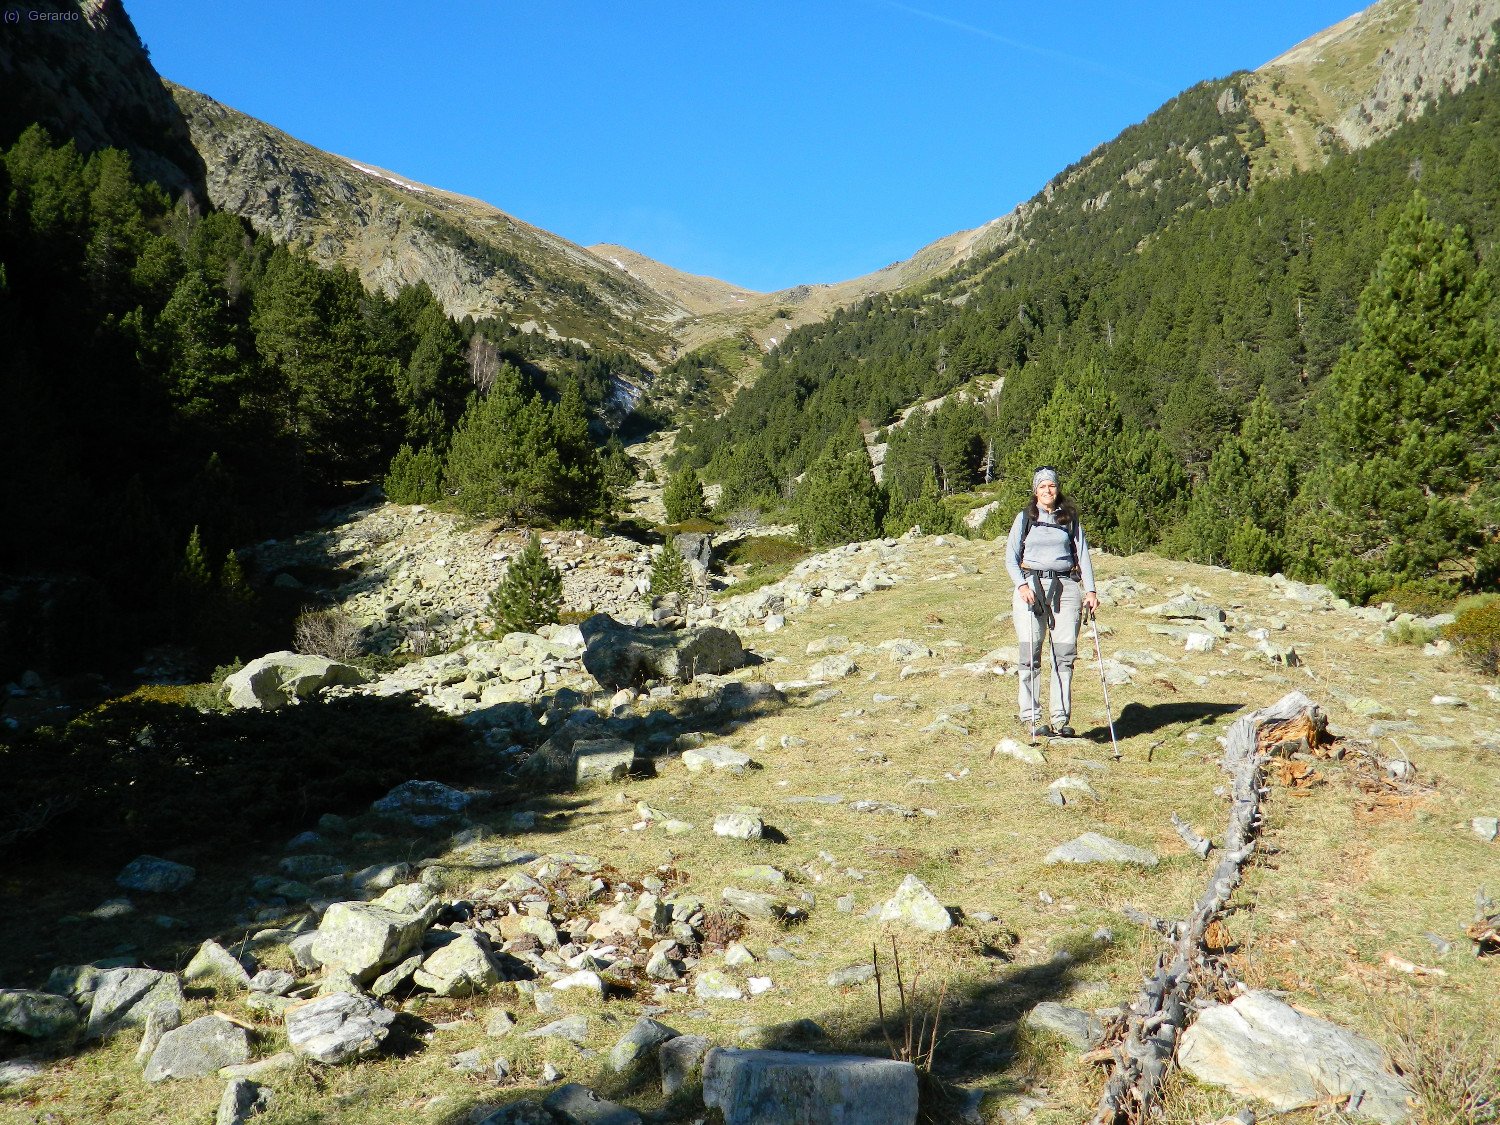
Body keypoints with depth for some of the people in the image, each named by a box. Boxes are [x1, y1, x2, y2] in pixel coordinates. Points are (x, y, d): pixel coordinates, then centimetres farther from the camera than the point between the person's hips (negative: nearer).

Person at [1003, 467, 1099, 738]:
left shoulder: (1070, 518, 13)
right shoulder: (1025, 517, 9)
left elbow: (1083, 555, 11)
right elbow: (1011, 557, 7)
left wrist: (1090, 590, -1)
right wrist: (1021, 585, -9)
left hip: (1066, 586, 1)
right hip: (1032, 585, -1)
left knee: (1065, 654, -4)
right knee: (1030, 654, -7)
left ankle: (1061, 718, 0)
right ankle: (1031, 717, -2)